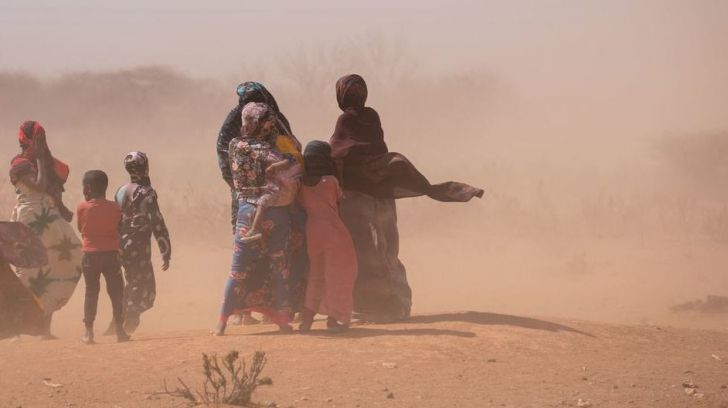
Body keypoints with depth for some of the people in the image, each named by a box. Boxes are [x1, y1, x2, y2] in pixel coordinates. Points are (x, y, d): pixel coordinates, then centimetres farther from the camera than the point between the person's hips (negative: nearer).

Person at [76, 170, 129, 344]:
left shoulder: (82, 208, -5)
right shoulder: (114, 207, -2)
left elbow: (80, 228, 8)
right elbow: (119, 229, 4)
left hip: (90, 255, 0)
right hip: (111, 254, 0)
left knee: (91, 292, 6)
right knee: (116, 292, 6)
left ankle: (89, 331, 4)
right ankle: (119, 329, 4)